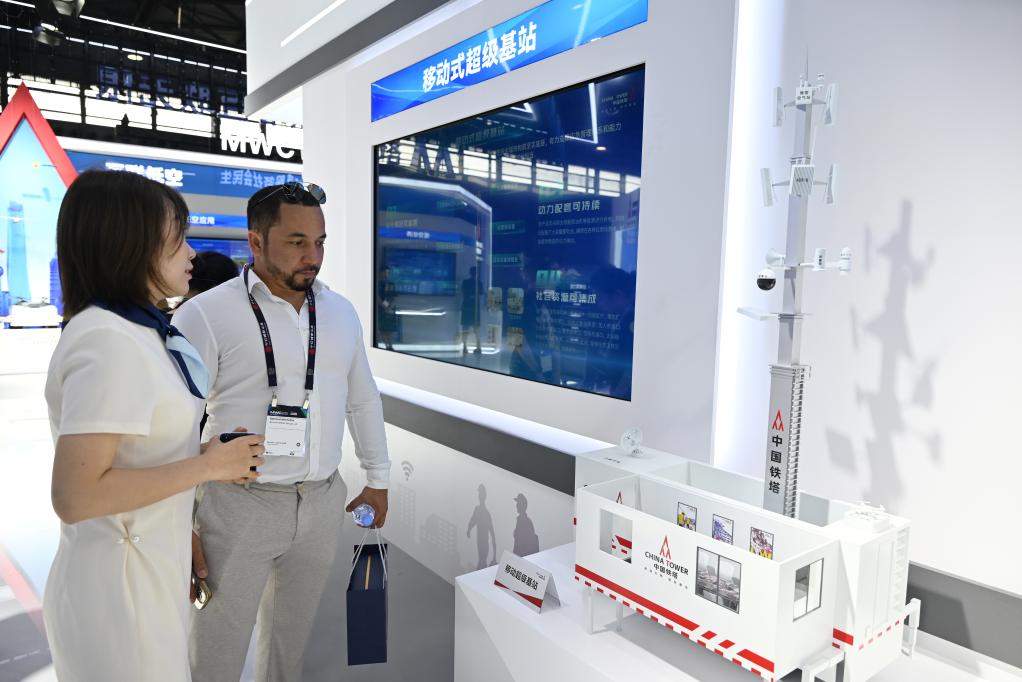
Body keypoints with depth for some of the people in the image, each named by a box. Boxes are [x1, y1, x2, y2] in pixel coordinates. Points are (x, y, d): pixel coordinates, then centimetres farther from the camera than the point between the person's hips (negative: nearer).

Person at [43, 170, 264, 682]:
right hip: (121, 582, -9)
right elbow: (74, 495, -27)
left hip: (151, 566, 9)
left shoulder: (134, 331, 6)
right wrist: (208, 465, -21)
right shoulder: (109, 342, -23)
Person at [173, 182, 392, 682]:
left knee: (292, 636, 20)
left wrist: (378, 480, 15)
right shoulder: (207, 314, -10)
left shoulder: (341, 312, 5)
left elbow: (364, 400, 13)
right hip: (238, 507, -4)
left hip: (323, 504, 5)